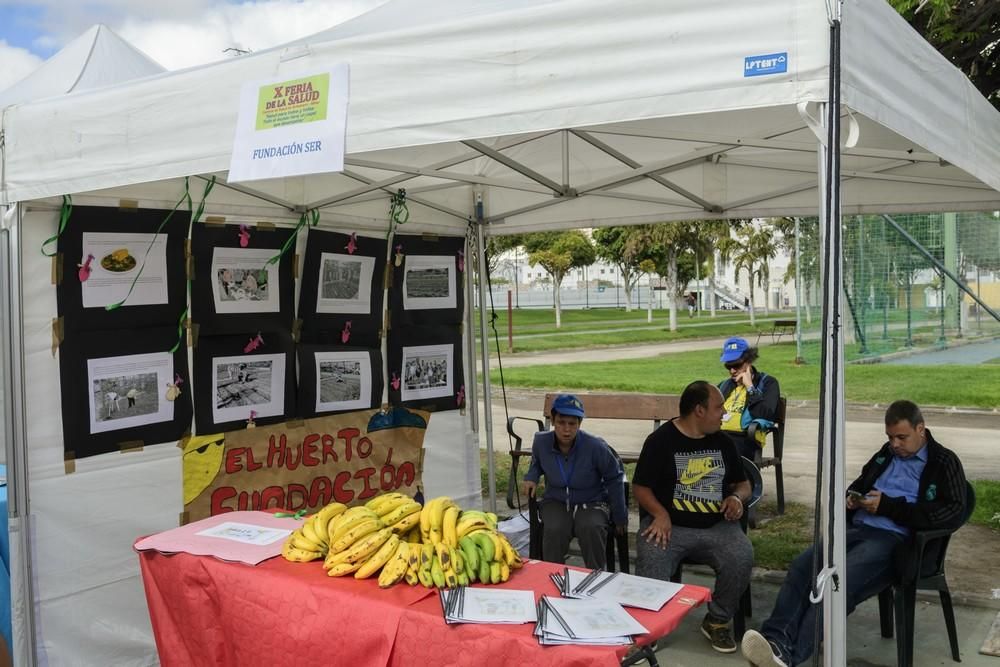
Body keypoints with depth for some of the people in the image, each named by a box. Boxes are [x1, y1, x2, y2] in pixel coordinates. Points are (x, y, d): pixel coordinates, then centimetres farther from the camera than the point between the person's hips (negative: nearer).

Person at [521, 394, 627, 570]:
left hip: (591, 502, -2)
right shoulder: (541, 441, -10)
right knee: (554, 530, -32)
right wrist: (531, 478, -5)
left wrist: (620, 517, 3)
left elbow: (614, 479, -3)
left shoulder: (595, 446, -20)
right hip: (556, 502, 2)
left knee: (592, 528, -34)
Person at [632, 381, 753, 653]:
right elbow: (640, 487, -1)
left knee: (741, 559, -25)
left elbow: (743, 484, 23)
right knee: (651, 564, -31)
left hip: (716, 526, 4)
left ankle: (718, 621, 1)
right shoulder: (661, 440, -1)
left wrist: (737, 497, 0)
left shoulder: (722, 442, 14)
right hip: (669, 524, -3)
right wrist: (660, 514, -18)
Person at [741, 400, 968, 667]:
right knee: (802, 565, -24)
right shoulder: (886, 454, 26)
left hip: (893, 538, -6)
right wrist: (851, 499, 13)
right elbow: (859, 485, 40)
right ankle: (775, 639, -39)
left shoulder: (944, 463, 7)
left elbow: (953, 512, -8)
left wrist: (888, 506, -10)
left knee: (839, 580, -34)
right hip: (856, 528, 6)